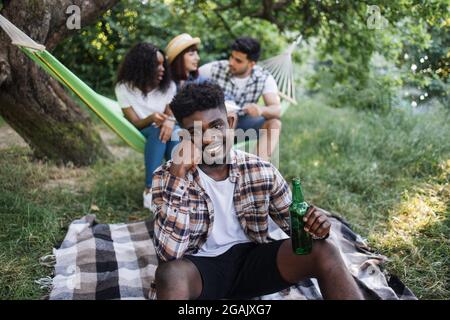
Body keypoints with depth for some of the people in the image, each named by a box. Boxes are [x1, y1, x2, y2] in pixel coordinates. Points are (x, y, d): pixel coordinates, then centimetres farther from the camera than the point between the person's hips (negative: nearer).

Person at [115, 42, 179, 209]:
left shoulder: (168, 85, -3)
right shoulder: (124, 87, -11)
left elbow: (172, 115, -6)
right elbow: (135, 123, -11)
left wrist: (170, 121, -32)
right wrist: (151, 118, -35)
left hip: (162, 131, 2)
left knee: (171, 132, -34)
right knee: (157, 131, -37)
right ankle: (150, 189, -40)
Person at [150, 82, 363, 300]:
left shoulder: (261, 171, -5)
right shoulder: (167, 177, -11)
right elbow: (168, 253, -22)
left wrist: (315, 223, -19)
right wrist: (178, 176, -28)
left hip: (252, 257, 3)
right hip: (200, 267, -2)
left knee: (324, 252, -18)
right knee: (169, 275, -37)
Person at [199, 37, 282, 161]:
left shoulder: (264, 78, -11)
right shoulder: (215, 68, -13)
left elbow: (277, 110, -21)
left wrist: (261, 109, -45)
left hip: (242, 122, 1)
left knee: (274, 124, -24)